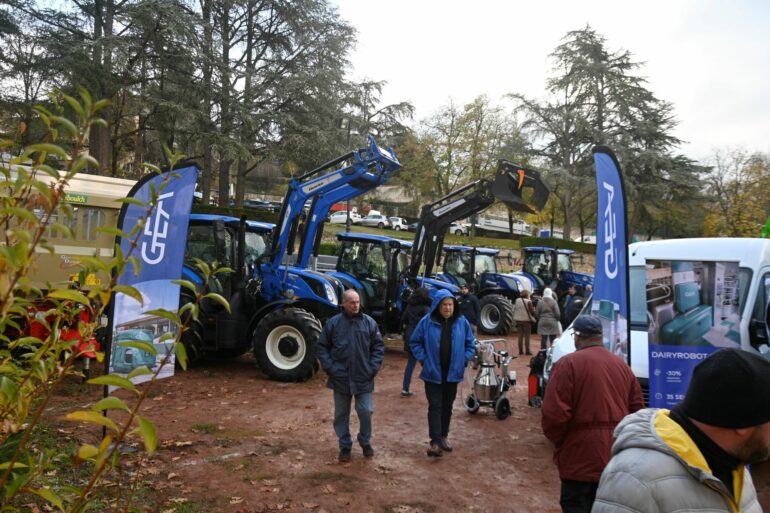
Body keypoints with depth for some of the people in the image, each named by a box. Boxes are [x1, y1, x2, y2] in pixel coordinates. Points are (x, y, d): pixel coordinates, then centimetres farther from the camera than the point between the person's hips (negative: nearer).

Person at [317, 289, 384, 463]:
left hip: (363, 378, 0)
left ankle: (365, 442, 27)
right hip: (340, 378, 0)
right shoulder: (333, 323, -4)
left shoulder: (369, 322, -2)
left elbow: (378, 346, 3)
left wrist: (373, 368, -5)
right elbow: (322, 347, 2)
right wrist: (329, 367, -6)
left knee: (366, 412, 4)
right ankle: (345, 446, 27)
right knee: (341, 414, 11)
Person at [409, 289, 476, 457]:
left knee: (447, 406, 14)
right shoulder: (427, 322, -8)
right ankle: (435, 442, -4)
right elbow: (415, 342, 0)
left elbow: (470, 344, 9)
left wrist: (464, 360, 0)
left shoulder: (462, 322, -1)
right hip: (433, 373, -3)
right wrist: (423, 359, -7)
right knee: (435, 406, -4)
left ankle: (443, 436, 28)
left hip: (453, 373, 3)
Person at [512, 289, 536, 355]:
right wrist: (533, 308, 7)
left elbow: (514, 310, 10)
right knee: (527, 336, 3)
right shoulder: (528, 302, -14)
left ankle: (520, 351, 12)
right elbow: (532, 311, -12)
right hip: (526, 320, -5)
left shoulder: (516, 301, 3)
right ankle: (527, 351, 4)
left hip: (518, 320, 5)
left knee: (520, 336, 11)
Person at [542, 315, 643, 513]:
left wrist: (558, 441, 0)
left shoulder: (568, 364, -12)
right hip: (617, 456, 7)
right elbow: (637, 410, 12)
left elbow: (554, 414, -18)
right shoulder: (622, 365, 10)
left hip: (581, 456, -6)